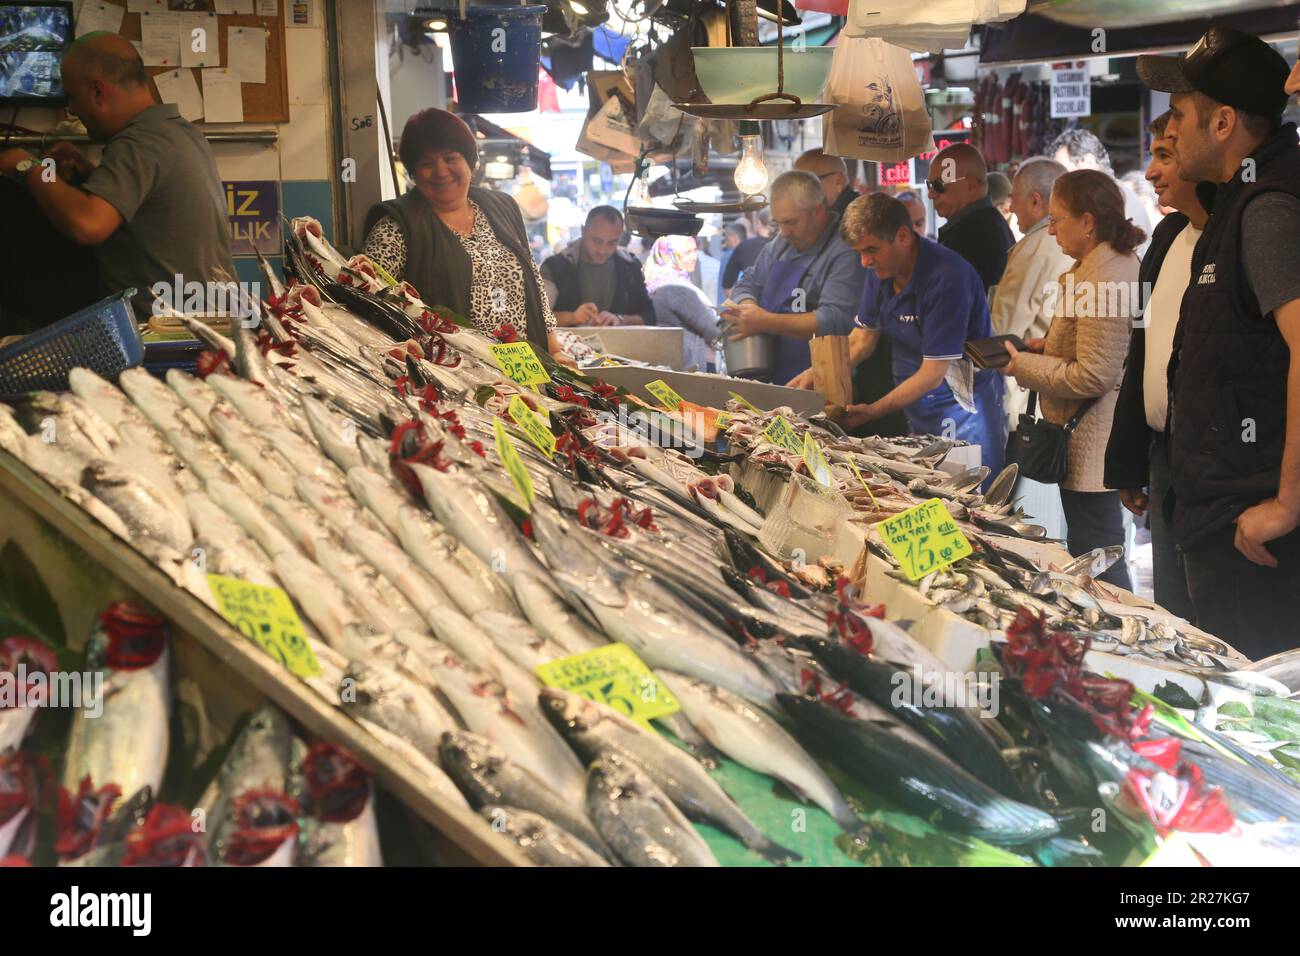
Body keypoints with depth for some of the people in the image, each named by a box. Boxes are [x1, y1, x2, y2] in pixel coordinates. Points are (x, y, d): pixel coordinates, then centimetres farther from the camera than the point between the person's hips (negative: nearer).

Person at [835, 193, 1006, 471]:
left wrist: (873, 412, -23)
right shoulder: (881, 270, 0)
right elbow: (862, 339, 10)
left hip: (963, 405, -7)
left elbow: (932, 375, -23)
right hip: (913, 402, 7)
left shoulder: (948, 278, -25)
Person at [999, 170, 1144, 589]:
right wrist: (1050, 347, 12)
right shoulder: (1123, 263, 12)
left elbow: (1093, 377, -24)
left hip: (1090, 451, -11)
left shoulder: (1099, 282, -22)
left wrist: (1023, 366, -13)